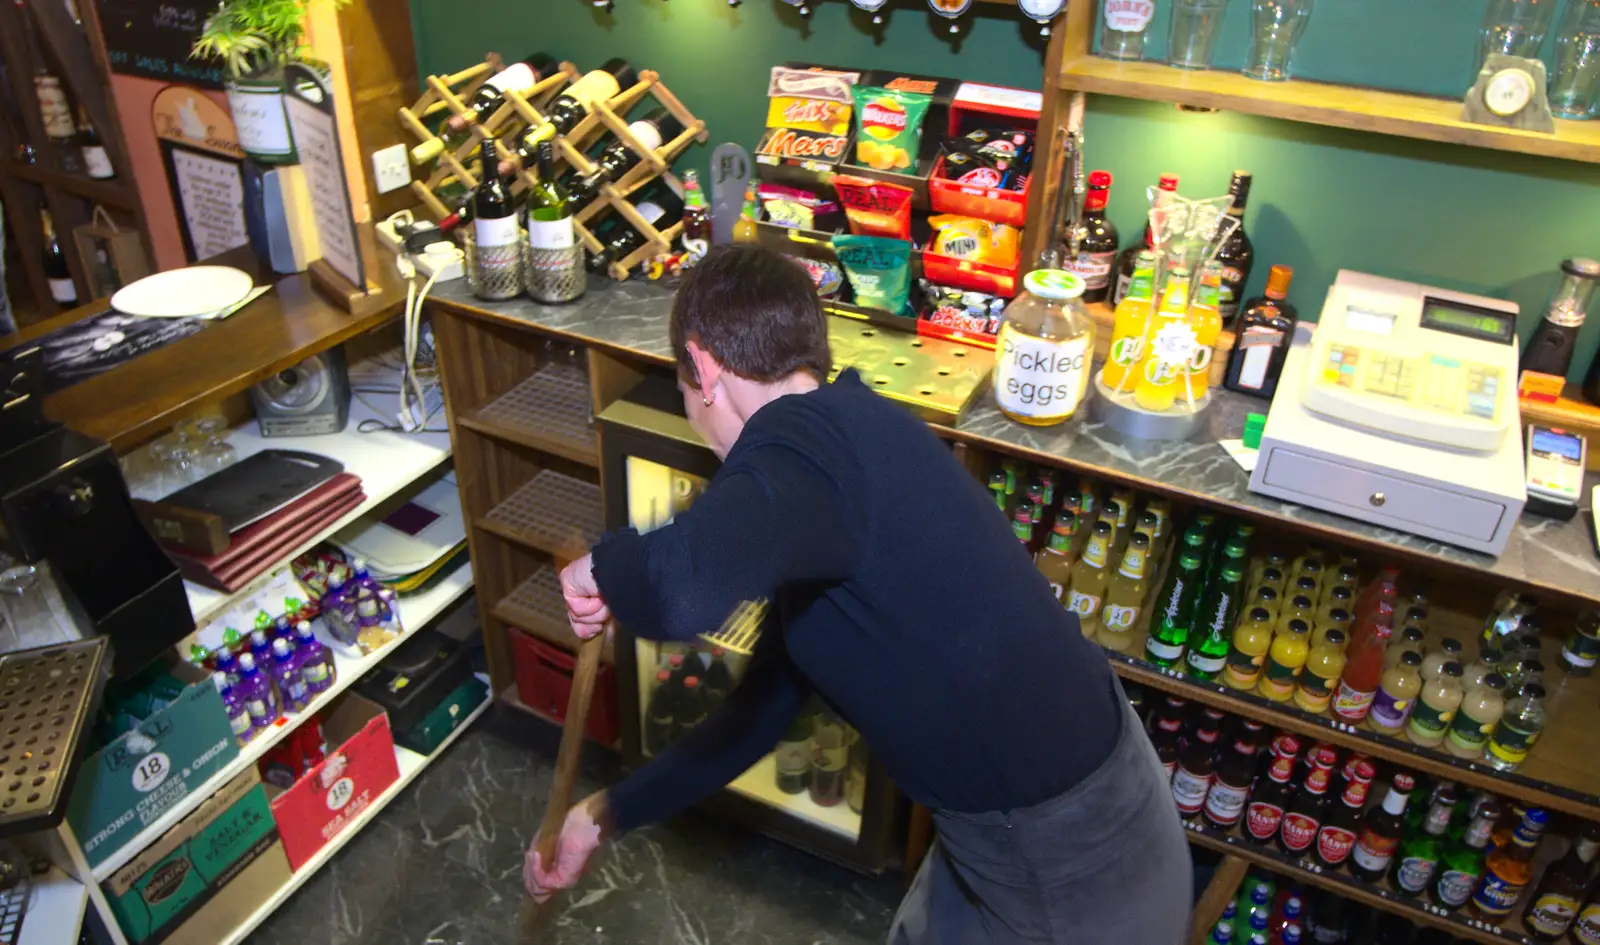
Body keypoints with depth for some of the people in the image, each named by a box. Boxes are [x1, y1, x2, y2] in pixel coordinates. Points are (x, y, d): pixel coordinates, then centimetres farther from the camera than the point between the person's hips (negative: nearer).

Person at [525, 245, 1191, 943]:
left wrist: (606, 566, -24)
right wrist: (606, 817, 17)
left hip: (1065, 877, -8)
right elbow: (761, 709, 11)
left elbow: (685, 590, -48)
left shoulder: (800, 440, -25)